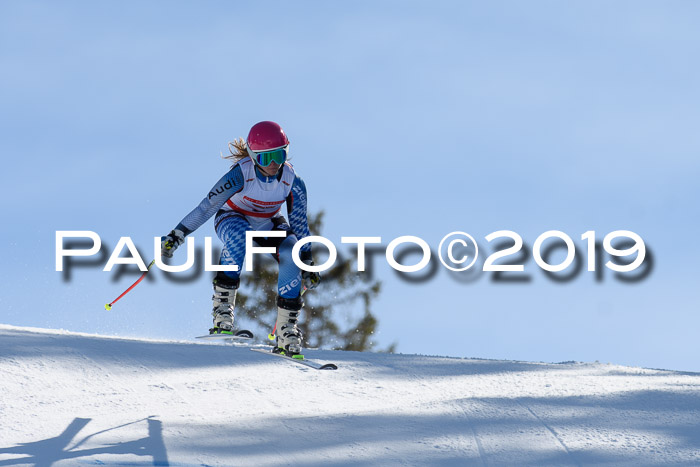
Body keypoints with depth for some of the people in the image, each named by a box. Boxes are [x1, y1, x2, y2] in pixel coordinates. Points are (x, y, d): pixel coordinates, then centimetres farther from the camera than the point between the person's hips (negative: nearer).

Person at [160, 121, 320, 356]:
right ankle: (222, 308, -35)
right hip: (232, 219, -3)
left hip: (268, 224, 3)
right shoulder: (241, 174, -29)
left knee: (291, 254, -28)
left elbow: (299, 223, -8)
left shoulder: (292, 181, -19)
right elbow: (207, 206, -26)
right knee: (239, 235, -40)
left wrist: (307, 261, -5)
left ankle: (287, 331, -22)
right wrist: (177, 235, -27)